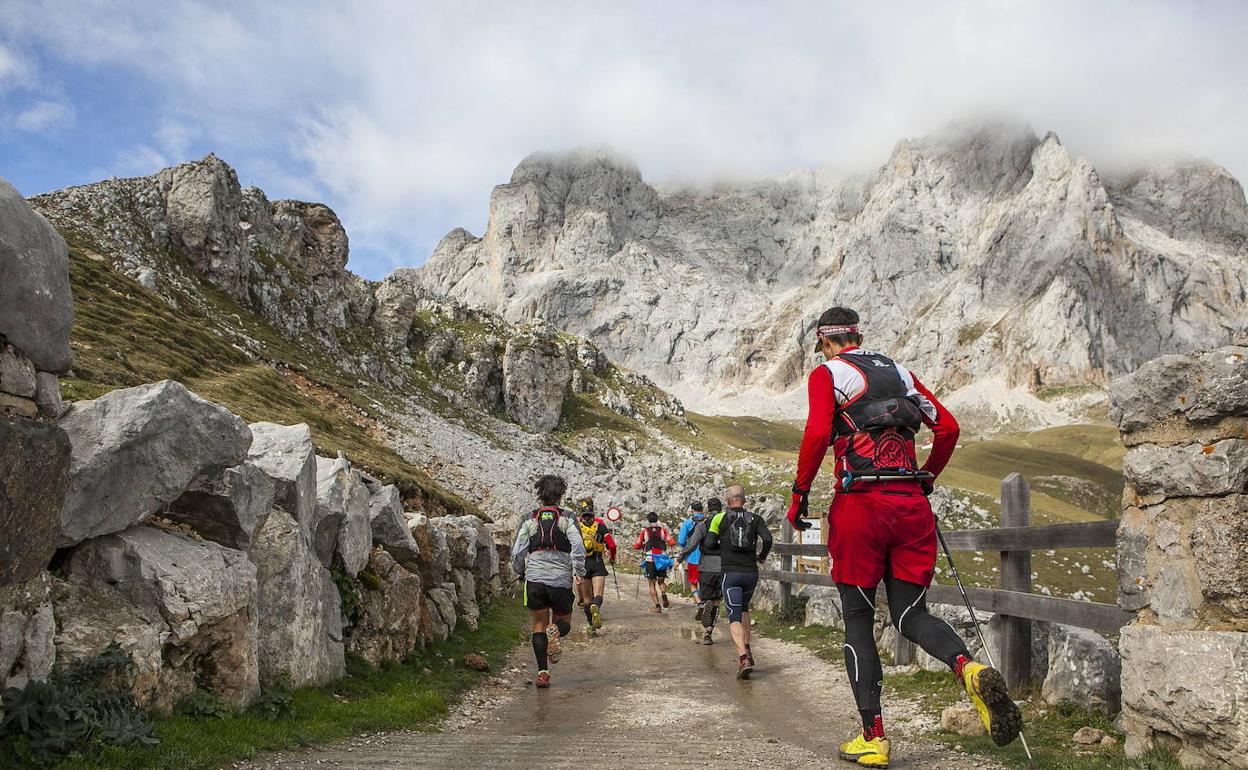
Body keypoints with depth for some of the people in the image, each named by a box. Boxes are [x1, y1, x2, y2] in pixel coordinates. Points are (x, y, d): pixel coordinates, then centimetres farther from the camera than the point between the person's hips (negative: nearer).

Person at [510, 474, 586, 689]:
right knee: (564, 622, 16)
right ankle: (555, 630, -20)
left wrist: (520, 573, 21)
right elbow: (577, 545, -10)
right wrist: (578, 572, -7)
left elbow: (517, 552, 5)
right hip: (561, 580, -1)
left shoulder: (530, 520, 8)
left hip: (534, 578, 1)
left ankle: (543, 672, 1)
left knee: (539, 625, 13)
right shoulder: (567, 518, 5)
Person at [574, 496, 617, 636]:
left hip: (581, 562, 1)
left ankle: (590, 624, 11)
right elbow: (611, 545, 1)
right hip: (597, 563, -1)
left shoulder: (575, 523, 5)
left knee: (586, 596, 12)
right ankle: (596, 607, -38)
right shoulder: (600, 523, 5)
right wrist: (612, 558, 18)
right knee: (597, 595, -6)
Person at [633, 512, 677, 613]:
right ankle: (664, 595, -11)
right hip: (662, 558, 2)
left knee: (652, 584, 6)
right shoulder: (663, 529, 6)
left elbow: (637, 546, 3)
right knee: (661, 581, 18)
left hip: (650, 559, -2)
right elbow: (672, 542, -2)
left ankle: (657, 606, -2)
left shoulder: (644, 531, 3)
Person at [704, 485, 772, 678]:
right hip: (751, 572, 3)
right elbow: (767, 539, -7)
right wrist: (762, 556, 12)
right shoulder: (755, 519, 7)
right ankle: (747, 650, 19)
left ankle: (743, 657, -25)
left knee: (735, 618, -5)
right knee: (744, 609, 26)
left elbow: (709, 544, -3)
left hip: (731, 573, -3)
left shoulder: (720, 518, 2)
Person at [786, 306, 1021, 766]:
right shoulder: (899, 371, 19)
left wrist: (799, 494, -4)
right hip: (911, 504, 4)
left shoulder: (826, 374, 3)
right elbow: (948, 427, 15)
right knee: (911, 614, 12)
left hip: (860, 504, -4)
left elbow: (817, 434, -13)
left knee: (857, 620, 7)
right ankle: (968, 667, -19)